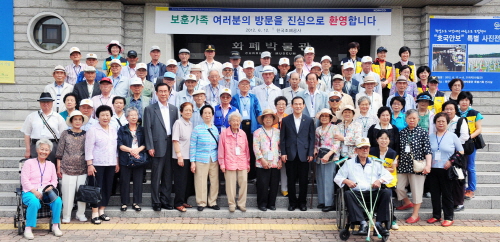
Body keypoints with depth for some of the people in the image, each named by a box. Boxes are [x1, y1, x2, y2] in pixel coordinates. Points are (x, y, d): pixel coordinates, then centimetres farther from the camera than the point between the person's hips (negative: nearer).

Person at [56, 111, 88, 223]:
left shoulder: (86, 135, 7)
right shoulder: (65, 134, 2)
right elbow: (60, 152, 4)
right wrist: (58, 167, 2)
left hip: (83, 169, 2)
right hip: (68, 168, -2)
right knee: (68, 193, -1)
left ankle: (81, 214, 17)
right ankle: (66, 216, 11)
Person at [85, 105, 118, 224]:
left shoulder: (113, 130, 12)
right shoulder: (93, 130, -5)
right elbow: (88, 149, -8)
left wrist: (117, 163, 13)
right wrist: (89, 165, -13)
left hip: (110, 164, 6)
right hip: (97, 164, -5)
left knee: (107, 188, 8)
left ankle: (102, 211, 19)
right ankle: (95, 213, 4)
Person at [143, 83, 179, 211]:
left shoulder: (174, 109, 13)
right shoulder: (150, 109, 1)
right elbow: (148, 129, -4)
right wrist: (150, 147, -10)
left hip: (170, 146, 4)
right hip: (158, 146, -3)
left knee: (168, 176, 8)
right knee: (156, 176, 1)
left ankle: (165, 200, 17)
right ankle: (156, 202, 10)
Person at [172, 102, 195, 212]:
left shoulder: (191, 124, 12)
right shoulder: (178, 123, -8)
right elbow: (175, 140, -12)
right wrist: (179, 155, -16)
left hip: (190, 157, 7)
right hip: (180, 157, -7)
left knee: (189, 181, 11)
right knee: (180, 181, -1)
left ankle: (184, 201, 23)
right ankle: (178, 203, 8)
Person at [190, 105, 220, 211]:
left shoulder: (215, 129, 9)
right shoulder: (197, 129, -3)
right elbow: (192, 146, -2)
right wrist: (192, 161, -6)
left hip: (214, 160, 4)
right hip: (201, 160, -3)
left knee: (215, 182, 5)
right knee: (201, 182, 0)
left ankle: (212, 202, 20)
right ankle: (201, 203, 15)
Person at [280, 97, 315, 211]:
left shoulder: (309, 120, 6)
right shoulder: (286, 120, 5)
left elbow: (312, 138, 5)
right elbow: (282, 138, 5)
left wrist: (311, 153, -2)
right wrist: (283, 153, -3)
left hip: (304, 155, 0)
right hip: (290, 155, 0)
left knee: (303, 180, 5)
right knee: (291, 180, 5)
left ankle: (302, 202, 18)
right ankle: (292, 202, 17)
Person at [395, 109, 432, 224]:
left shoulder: (423, 132, -3)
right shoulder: (402, 132, 8)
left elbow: (428, 150, -8)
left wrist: (428, 165, -16)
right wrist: (396, 162, 11)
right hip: (403, 165, 4)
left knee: (417, 190, 2)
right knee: (398, 187, 5)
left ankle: (415, 214, 15)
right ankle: (407, 203, 35)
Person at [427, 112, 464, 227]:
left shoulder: (452, 136, 2)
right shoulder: (430, 136, 9)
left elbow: (461, 151, 4)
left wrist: (451, 161, -8)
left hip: (446, 170, -3)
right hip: (433, 170, 3)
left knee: (447, 194, 1)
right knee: (434, 193, 8)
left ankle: (449, 217, 11)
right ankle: (436, 215, 20)